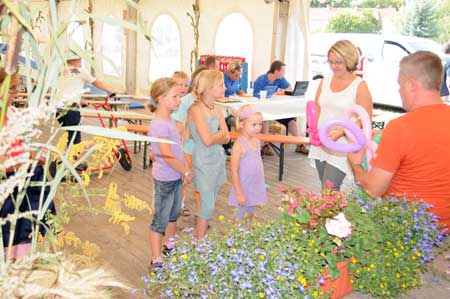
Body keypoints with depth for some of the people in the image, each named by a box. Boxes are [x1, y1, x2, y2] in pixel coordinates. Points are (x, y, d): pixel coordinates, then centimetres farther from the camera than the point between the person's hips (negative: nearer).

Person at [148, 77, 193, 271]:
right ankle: (156, 261, 14)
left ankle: (170, 246, 44)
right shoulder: (159, 125, -24)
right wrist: (186, 172, -15)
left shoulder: (170, 120, 6)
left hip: (176, 177, 9)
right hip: (164, 179, -9)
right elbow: (168, 156, -27)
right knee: (160, 220, 2)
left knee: (174, 214, 24)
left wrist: (186, 168, 4)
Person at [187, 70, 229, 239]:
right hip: (204, 163, -7)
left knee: (210, 204, 15)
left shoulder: (218, 111, 5)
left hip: (218, 160, 7)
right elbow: (207, 140, -23)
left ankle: (203, 235, 27)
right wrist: (221, 133, -6)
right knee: (207, 206, -2)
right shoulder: (196, 110, -17)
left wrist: (215, 136, -15)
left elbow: (227, 138, 2)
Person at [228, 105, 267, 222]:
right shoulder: (239, 145, -20)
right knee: (240, 217, 6)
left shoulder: (257, 141, 3)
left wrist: (260, 188, 15)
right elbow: (234, 171, -19)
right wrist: (239, 194, -19)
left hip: (256, 189, 7)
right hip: (243, 189, -7)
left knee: (251, 215, 20)